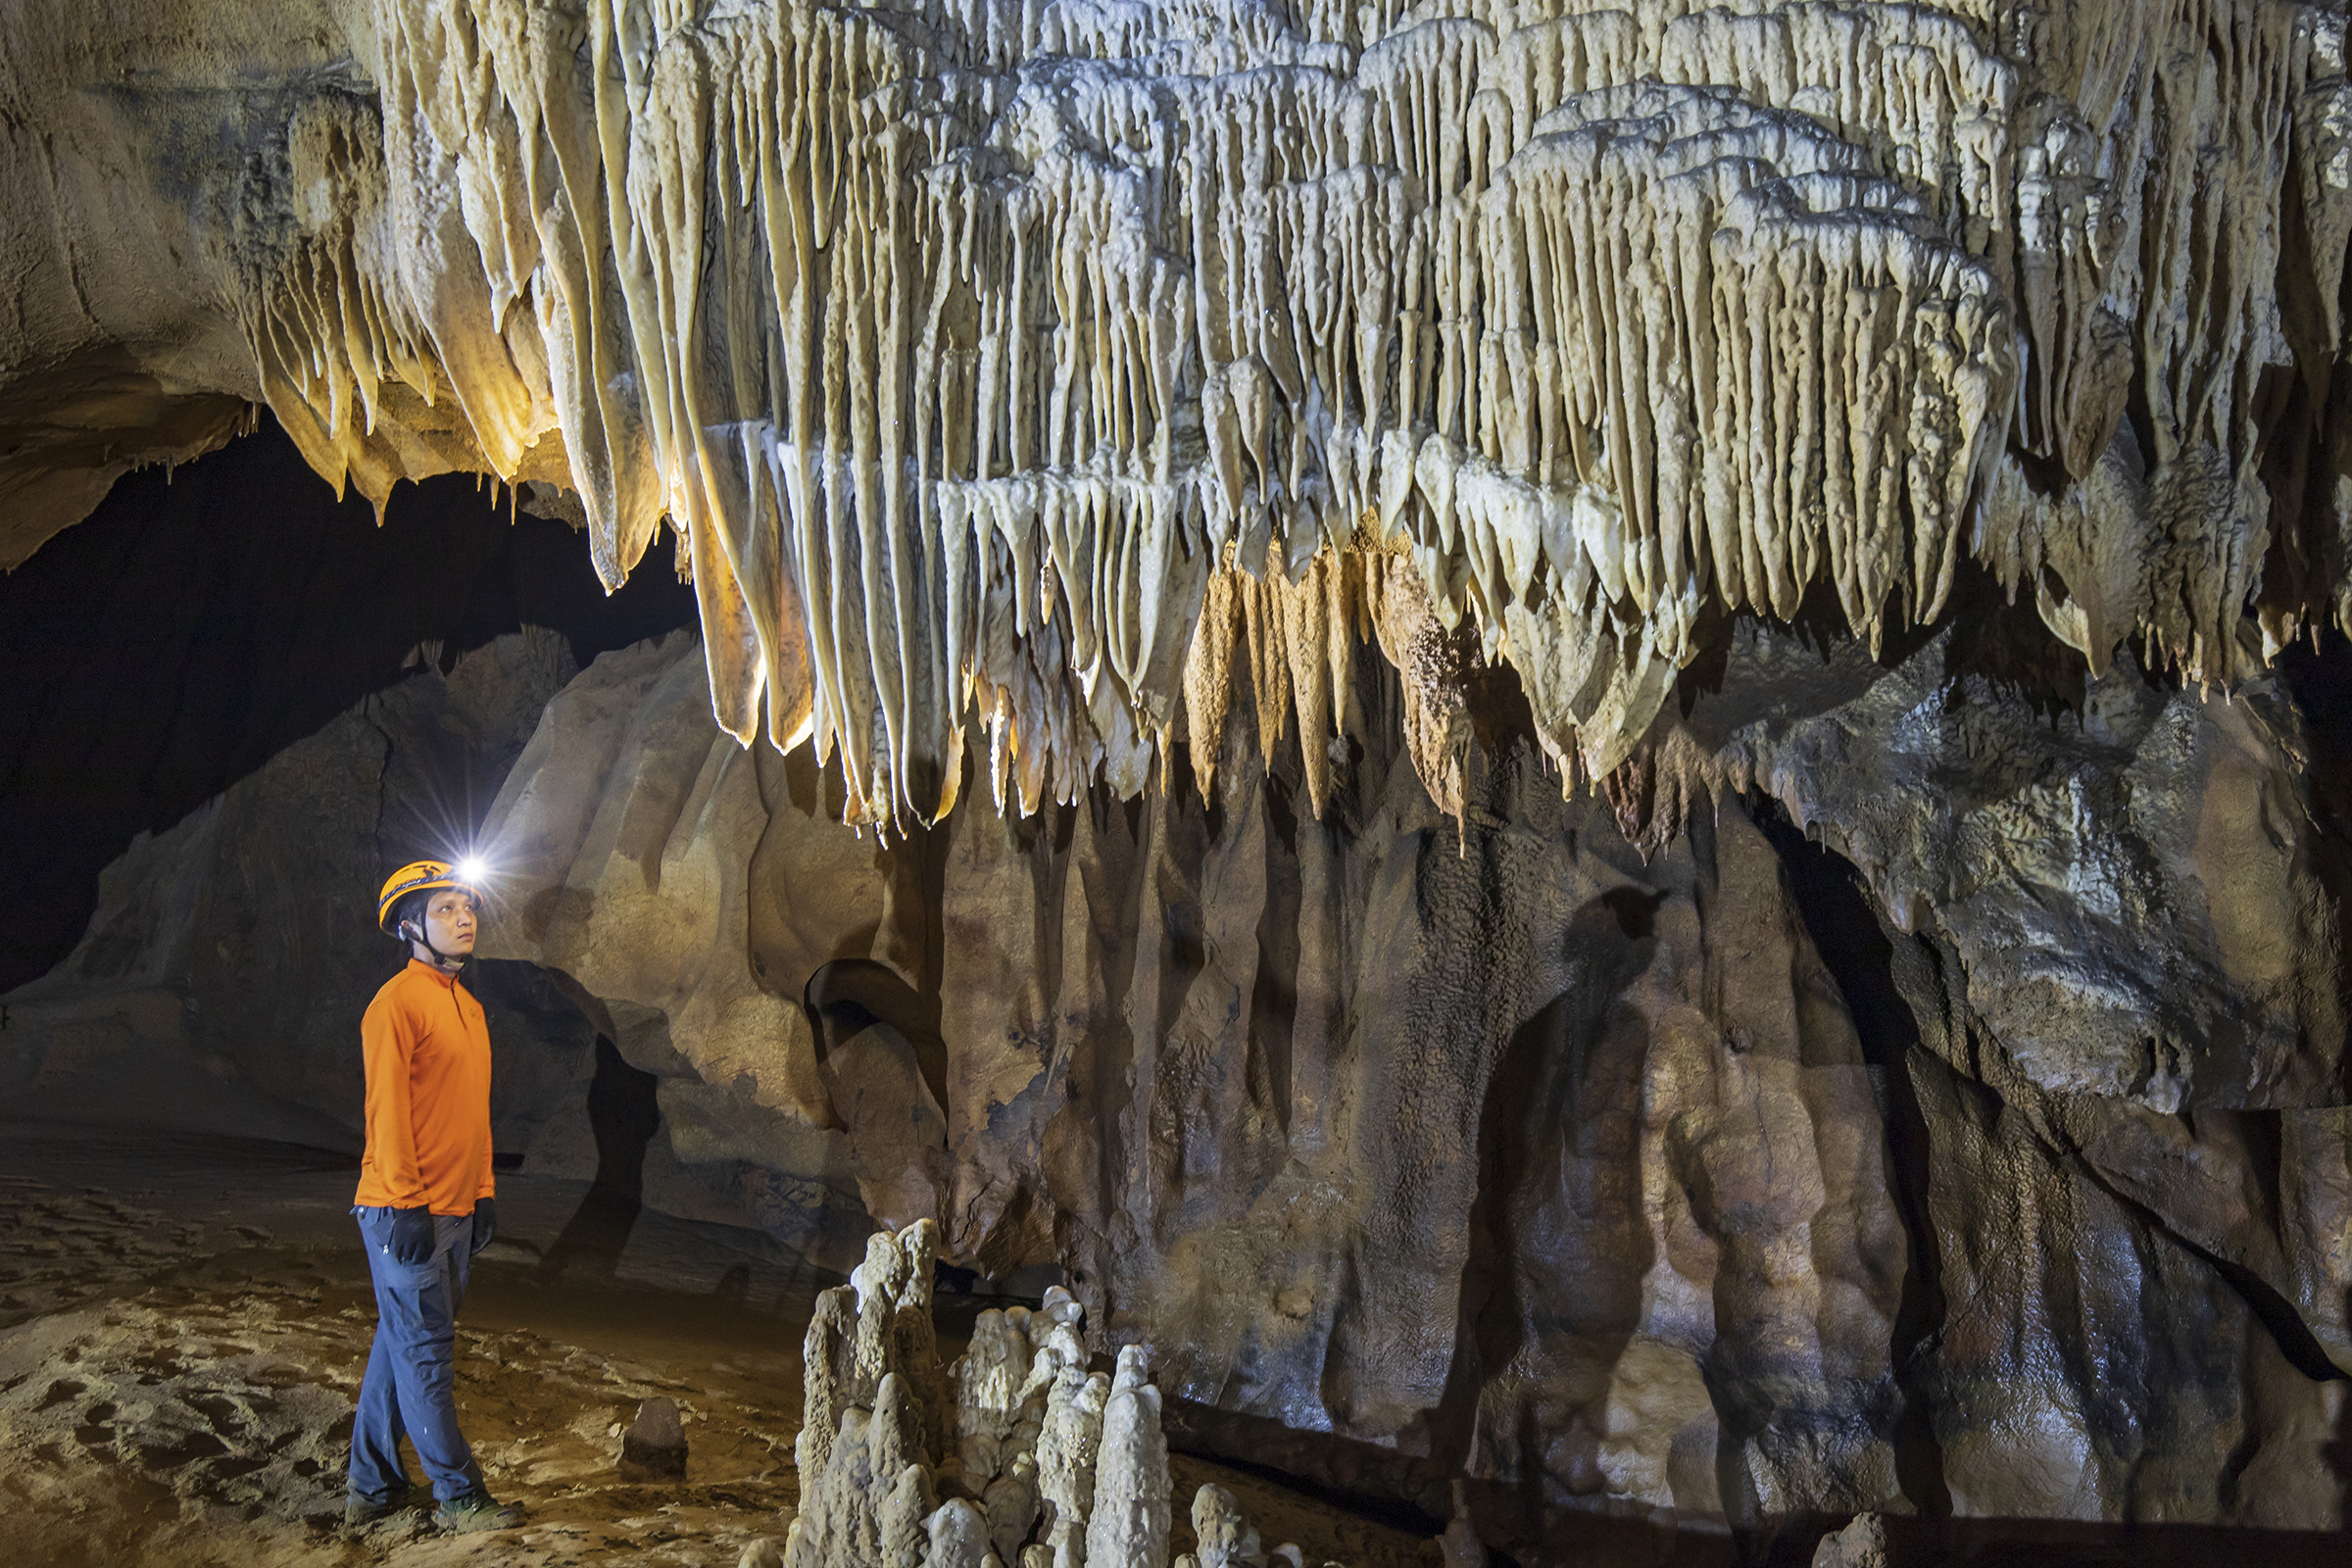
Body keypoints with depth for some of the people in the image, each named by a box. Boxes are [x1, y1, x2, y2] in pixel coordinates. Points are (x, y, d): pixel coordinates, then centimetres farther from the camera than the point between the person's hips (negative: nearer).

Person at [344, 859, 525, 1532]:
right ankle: (458, 1496, 7)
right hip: (405, 1213, -9)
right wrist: (405, 1205, -18)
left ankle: (371, 1489, 25)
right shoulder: (397, 1002, -12)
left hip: (455, 1211, 9)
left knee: (401, 1346, 15)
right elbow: (387, 1109, -16)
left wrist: (484, 1192, 16)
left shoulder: (467, 1006, 15)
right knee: (425, 1352, 0)